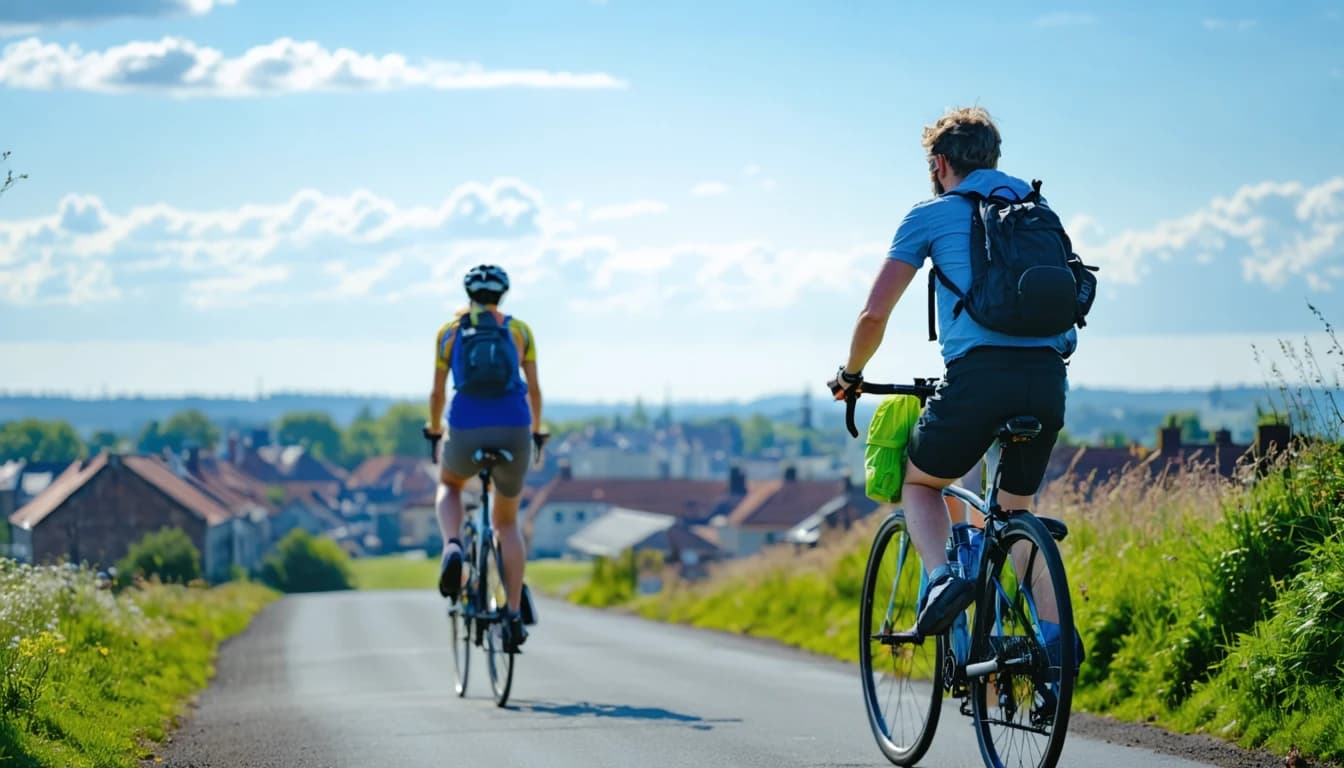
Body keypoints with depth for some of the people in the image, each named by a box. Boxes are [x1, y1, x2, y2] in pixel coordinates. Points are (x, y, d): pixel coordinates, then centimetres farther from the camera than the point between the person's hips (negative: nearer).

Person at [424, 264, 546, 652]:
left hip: (466, 432, -1)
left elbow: (437, 392, 11)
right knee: (506, 523, 20)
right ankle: (514, 616, 7)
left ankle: (452, 549, 3)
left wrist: (433, 433, 27)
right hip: (514, 432, 1)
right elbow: (534, 389, 13)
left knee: (449, 485, 34)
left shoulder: (449, 331, 11)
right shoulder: (519, 330, 12)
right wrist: (537, 431, 28)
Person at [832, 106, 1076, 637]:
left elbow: (874, 315, 6)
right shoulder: (1039, 210, 23)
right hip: (1048, 378, 4)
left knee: (919, 481, 20)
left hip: (980, 374, -4)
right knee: (1017, 508, 23)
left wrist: (850, 374, 23)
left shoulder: (931, 216, 9)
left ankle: (942, 577, -6)